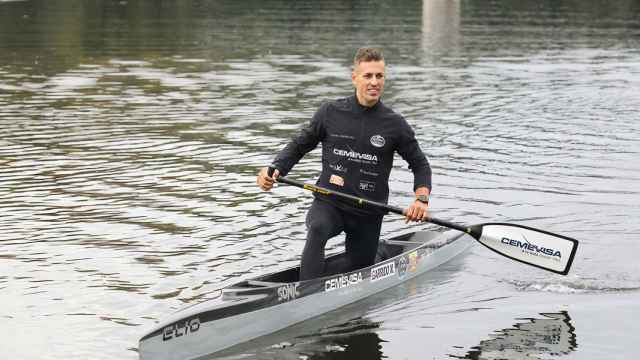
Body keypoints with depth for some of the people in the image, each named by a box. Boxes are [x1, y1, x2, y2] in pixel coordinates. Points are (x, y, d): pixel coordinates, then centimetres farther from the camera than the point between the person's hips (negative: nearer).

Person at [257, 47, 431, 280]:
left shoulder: (394, 124, -2)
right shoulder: (330, 113, -2)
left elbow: (420, 165, 8)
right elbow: (297, 147, 9)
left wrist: (422, 199, -11)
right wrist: (274, 170, -10)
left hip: (368, 214, 2)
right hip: (328, 204, -2)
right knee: (318, 229, -35)